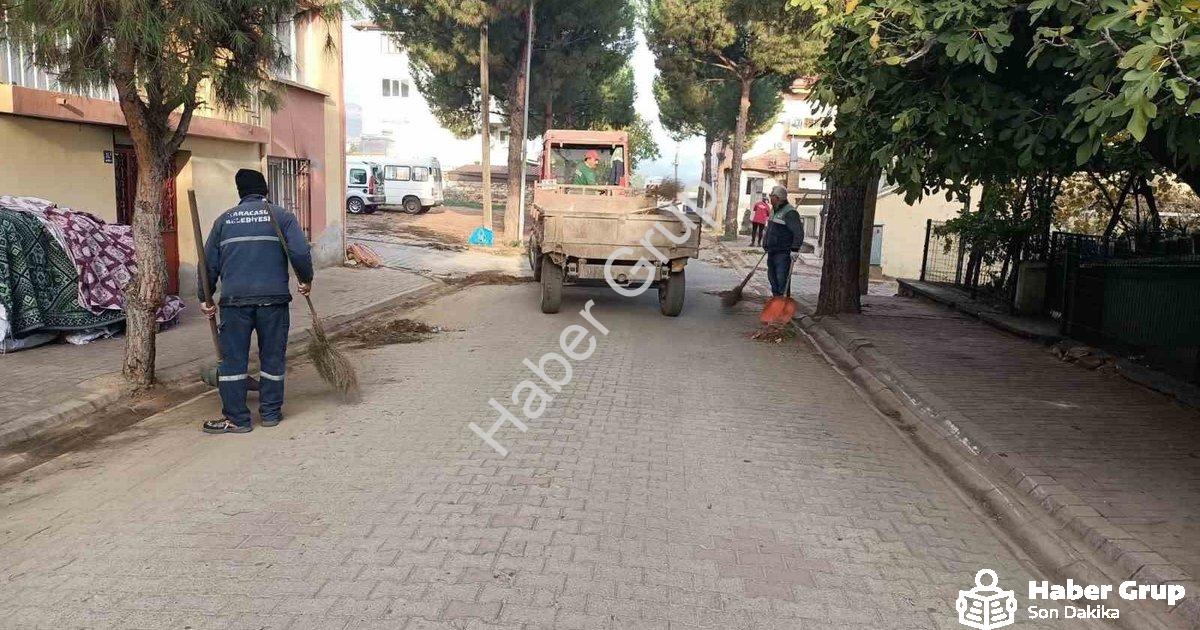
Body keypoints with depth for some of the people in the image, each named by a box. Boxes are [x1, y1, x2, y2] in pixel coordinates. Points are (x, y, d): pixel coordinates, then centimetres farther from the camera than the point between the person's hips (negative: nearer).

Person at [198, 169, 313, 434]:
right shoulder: (282, 216, 5)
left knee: (233, 358, 7)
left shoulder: (224, 219, 12)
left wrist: (205, 298, 21)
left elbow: (209, 262, 13)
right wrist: (306, 280, 9)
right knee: (272, 357, 10)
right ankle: (270, 412, 18)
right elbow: (300, 252, -8)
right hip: (273, 298, -1)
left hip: (234, 300, 1)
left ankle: (236, 418, 10)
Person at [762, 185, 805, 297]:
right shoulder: (774, 210, 15)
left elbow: (799, 233, -22)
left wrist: (795, 249, -26)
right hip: (772, 252, 10)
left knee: (781, 278, -10)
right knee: (772, 277, 16)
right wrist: (765, 245, 27)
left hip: (783, 253, -10)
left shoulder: (790, 212, -16)